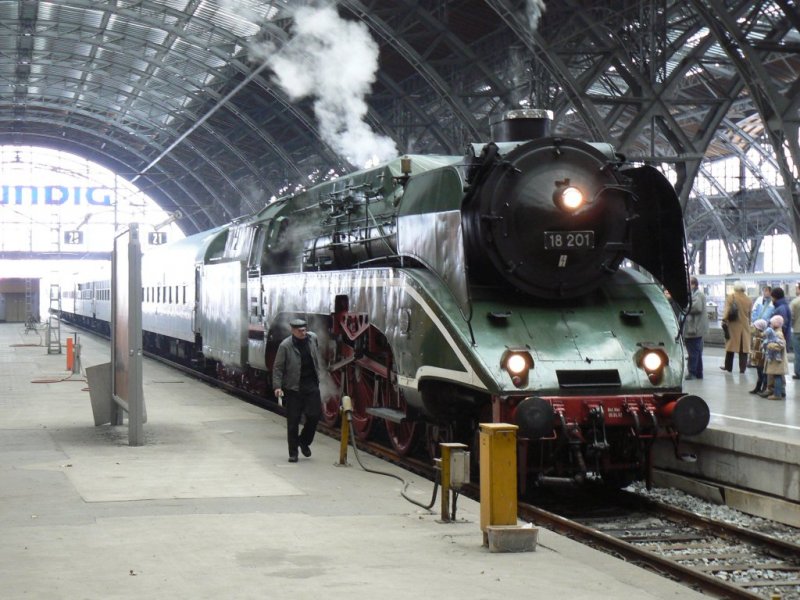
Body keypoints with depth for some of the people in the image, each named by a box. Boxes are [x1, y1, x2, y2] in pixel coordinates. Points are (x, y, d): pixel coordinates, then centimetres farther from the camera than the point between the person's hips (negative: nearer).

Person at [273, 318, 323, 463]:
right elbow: (278, 368, -11)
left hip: (311, 384, 4)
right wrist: (277, 386, -19)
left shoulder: (313, 338, 1)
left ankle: (304, 441, 24)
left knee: (315, 414, 0)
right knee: (293, 421, 0)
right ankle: (293, 452, 10)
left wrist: (318, 373, 22)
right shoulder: (285, 346, -13)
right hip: (293, 387, -4)